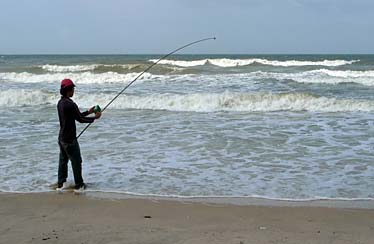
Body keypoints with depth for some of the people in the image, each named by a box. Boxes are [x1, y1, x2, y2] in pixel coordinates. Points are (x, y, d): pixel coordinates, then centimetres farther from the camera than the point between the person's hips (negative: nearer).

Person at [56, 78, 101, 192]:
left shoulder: (60, 103, 7)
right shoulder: (70, 104, -22)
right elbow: (80, 119, -14)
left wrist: (88, 112, 16)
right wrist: (95, 117, -3)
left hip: (62, 138, 9)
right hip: (70, 139, -9)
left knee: (63, 160, 15)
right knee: (76, 162, 3)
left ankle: (60, 184, 20)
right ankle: (79, 185, 10)